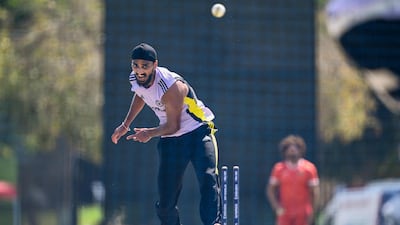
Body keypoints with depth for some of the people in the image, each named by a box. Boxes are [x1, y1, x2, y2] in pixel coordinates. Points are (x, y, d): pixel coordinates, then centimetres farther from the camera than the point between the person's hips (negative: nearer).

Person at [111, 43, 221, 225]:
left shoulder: (171, 86, -27)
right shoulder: (135, 80, -5)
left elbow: (173, 126, -21)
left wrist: (151, 133, -36)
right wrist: (125, 125, 23)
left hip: (198, 132, -6)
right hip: (170, 140, 6)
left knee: (208, 179, -29)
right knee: (166, 199, -1)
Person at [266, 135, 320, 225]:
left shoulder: (309, 168, 0)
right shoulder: (279, 168, 3)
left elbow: (315, 191, 1)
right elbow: (270, 190, 9)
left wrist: (312, 212, -5)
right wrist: (277, 207, -3)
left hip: (302, 214, -1)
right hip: (284, 213, 1)